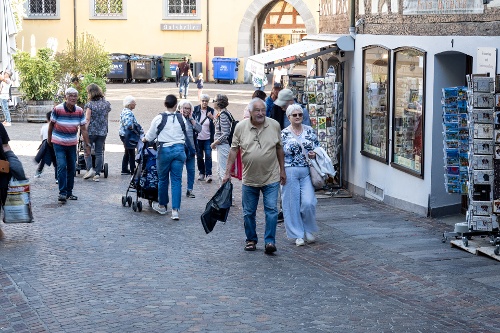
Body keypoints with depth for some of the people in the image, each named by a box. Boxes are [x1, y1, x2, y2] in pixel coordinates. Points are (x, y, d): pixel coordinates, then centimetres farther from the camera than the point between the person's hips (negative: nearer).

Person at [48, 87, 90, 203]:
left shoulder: (80, 111, -6)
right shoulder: (57, 109, -15)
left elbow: (83, 129, -3)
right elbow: (51, 124, -2)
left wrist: (87, 145, -5)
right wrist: (49, 138, 8)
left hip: (72, 144, 4)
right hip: (59, 143, -4)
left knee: (72, 168, 8)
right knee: (62, 166, -15)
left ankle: (69, 192, 19)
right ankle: (62, 193, -14)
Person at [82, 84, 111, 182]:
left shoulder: (89, 104, -9)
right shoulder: (106, 104, 5)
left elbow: (87, 119, -14)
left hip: (91, 131, -4)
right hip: (102, 131, 4)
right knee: (99, 152, 6)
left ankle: (90, 169, -6)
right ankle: (97, 173, 5)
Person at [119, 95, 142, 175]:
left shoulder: (124, 111, 14)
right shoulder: (128, 113, -20)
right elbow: (128, 125, -32)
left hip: (123, 135, 11)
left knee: (127, 153, 18)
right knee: (131, 153, -2)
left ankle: (124, 169, 23)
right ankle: (133, 170, 4)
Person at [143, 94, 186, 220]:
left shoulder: (159, 118, -2)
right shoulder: (181, 119, 3)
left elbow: (150, 136, 8)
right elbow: (185, 135, 11)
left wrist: (144, 139, 29)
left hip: (165, 150, -2)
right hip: (179, 149, 2)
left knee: (163, 179, 14)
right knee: (177, 180, 2)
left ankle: (162, 206, 28)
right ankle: (175, 210, -4)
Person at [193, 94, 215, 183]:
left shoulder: (211, 111, -2)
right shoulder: (195, 110, -3)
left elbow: (214, 125, 0)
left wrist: (212, 118, -19)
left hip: (208, 138, -1)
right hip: (198, 138, 1)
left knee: (208, 156, -8)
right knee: (199, 156, 10)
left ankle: (208, 174, -6)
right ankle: (201, 173, 24)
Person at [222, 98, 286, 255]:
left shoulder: (274, 125, 0)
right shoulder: (241, 127, -3)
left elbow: (279, 148, 9)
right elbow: (234, 150, 1)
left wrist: (282, 170, 11)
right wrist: (228, 172, -2)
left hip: (271, 178, -1)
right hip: (249, 179, 1)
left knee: (271, 210, -7)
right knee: (249, 213, 9)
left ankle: (270, 241, -2)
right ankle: (251, 240, 24)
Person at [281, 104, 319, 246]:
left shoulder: (310, 131, 8)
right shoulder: (283, 134, 1)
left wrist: (314, 154, -6)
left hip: (307, 171, 1)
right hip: (290, 172, -1)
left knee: (308, 202, -9)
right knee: (293, 203, 2)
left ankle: (308, 229, 16)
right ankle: (298, 235, 13)